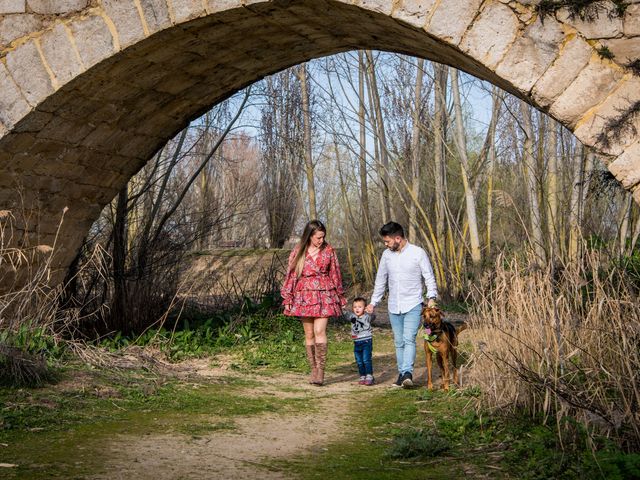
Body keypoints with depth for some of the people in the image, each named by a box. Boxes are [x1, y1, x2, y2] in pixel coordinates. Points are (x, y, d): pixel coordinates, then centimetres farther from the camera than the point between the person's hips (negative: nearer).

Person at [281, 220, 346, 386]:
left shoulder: (328, 251, 3)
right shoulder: (298, 252, 2)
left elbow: (335, 274, 10)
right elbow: (291, 275, 5)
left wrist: (341, 297, 12)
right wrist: (287, 299, 3)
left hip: (324, 296, -1)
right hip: (304, 296, 1)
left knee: (319, 331, -14)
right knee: (309, 335, 4)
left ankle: (320, 371, -13)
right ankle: (313, 370, 12)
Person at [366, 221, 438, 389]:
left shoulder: (418, 253, -6)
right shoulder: (386, 255, 7)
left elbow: (429, 277, -2)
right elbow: (381, 280, 15)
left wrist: (431, 297, -13)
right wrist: (373, 302, 15)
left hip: (413, 305, -5)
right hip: (394, 306, 5)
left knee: (409, 340, -16)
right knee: (399, 342, 8)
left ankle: (407, 373, -23)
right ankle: (402, 374, 14)